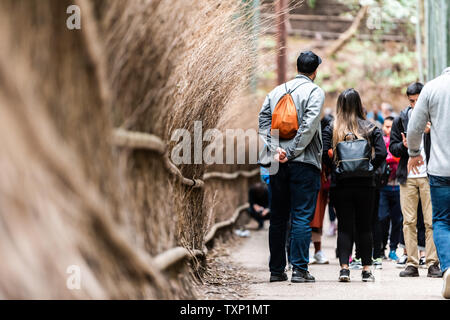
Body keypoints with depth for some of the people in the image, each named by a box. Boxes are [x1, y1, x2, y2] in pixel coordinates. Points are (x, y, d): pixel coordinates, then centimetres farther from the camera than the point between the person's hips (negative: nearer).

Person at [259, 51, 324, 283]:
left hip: (279, 163, 5)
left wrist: (275, 149, -6)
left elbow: (263, 120, 2)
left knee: (277, 218, 11)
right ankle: (299, 270, -7)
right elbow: (309, 126, -15)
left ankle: (276, 270, 15)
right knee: (302, 217, -4)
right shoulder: (315, 91, -3)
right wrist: (292, 152, -11)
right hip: (304, 162, -5)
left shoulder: (277, 91, 13)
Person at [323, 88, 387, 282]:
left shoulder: (331, 129, -1)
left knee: (344, 227, 4)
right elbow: (381, 153, -10)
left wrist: (334, 168, 3)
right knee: (364, 227, 9)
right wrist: (369, 168, 3)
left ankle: (344, 268, -5)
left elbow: (324, 153, -11)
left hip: (340, 185, 0)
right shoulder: (370, 128, 0)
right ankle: (366, 270, 11)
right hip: (365, 185, 0)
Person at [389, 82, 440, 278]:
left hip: (429, 176, -2)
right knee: (409, 221, 2)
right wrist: (403, 146, -10)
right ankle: (412, 264, 6)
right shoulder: (401, 120, 11)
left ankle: (432, 263, 0)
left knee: (431, 221, -4)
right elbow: (392, 147, 12)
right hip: (408, 177, 2)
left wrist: (430, 132, -19)